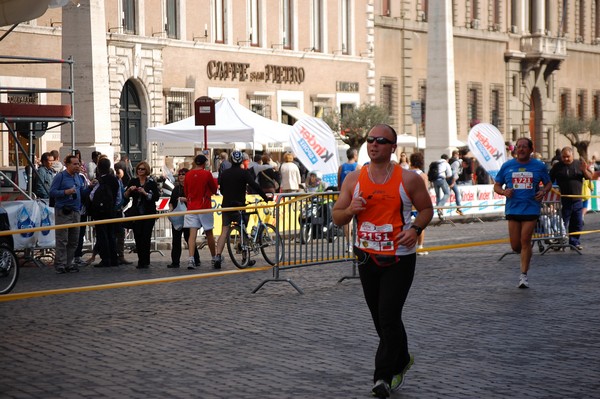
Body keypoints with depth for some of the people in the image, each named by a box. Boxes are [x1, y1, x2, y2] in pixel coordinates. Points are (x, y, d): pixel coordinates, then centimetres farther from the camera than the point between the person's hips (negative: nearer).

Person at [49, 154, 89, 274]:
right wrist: (66, 192, -19)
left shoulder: (79, 177, 15)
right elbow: (52, 192, -8)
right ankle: (60, 265, -4)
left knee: (74, 240, 9)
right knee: (62, 240, -7)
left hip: (76, 211, 7)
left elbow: (82, 193, 18)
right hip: (63, 212, -7)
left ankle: (69, 263, 17)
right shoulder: (60, 176, -4)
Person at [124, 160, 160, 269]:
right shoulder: (133, 181, 7)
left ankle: (145, 262, -3)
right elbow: (125, 196, 5)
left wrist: (145, 193, -18)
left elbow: (156, 197, -7)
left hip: (149, 214, -3)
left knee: (146, 237, -7)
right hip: (136, 213, 3)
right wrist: (129, 190, -13)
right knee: (137, 237, 1)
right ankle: (141, 261, 10)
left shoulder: (151, 182, 0)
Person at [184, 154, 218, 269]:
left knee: (192, 234, -5)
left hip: (191, 208, 2)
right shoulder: (207, 174, -7)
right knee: (209, 233, 10)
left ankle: (191, 259, -19)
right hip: (205, 208, -2)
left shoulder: (188, 175, 3)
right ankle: (214, 258, 22)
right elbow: (214, 190, 4)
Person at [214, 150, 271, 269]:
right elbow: (254, 186, -16)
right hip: (239, 206, -4)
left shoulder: (225, 173, 7)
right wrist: (265, 197, -11)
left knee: (224, 231, 2)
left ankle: (218, 256, -11)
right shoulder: (243, 173, -8)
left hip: (226, 206, 4)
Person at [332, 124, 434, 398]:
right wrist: (350, 210, -17)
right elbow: (337, 218, 5)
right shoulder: (353, 179, 2)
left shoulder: (409, 179, -6)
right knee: (381, 318, 15)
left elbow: (426, 209, 5)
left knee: (389, 317, -11)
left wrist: (415, 229, -14)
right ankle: (401, 361, 37)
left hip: (399, 259, -4)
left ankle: (384, 376, -2)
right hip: (367, 259, 4)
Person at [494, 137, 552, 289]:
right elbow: (496, 186, 10)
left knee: (525, 241, -7)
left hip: (531, 209, -2)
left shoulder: (539, 166, 3)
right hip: (513, 209, 2)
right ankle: (525, 255, 37)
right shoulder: (507, 166, 4)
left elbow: (548, 183, 14)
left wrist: (543, 192, -7)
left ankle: (523, 275, 1)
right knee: (515, 245, 2)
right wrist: (504, 192, -12)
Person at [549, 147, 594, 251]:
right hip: (563, 201, -3)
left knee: (577, 224, 9)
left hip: (577, 200, 3)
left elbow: (590, 177, 6)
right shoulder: (557, 166, 0)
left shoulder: (579, 164, 5)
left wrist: (585, 171, -14)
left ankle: (575, 242, 19)